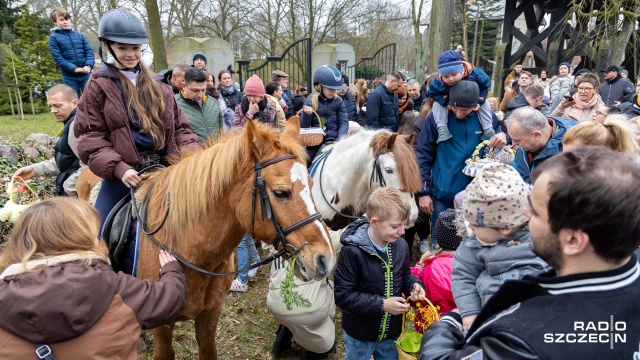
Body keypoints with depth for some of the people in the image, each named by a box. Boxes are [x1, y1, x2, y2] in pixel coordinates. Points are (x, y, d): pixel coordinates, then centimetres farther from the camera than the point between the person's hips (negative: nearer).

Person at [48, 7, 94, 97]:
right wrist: (74, 68, -18)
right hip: (69, 77, -1)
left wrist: (89, 65, -15)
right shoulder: (54, 37, 1)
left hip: (85, 74, 2)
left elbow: (89, 51, 3)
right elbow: (57, 57, -7)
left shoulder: (79, 35, 10)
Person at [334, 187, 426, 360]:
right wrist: (382, 304, -26)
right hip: (359, 335, -4)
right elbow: (342, 295, -23)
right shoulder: (352, 251, -26)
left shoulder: (401, 245, -10)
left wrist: (414, 284, -13)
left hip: (391, 332, 5)